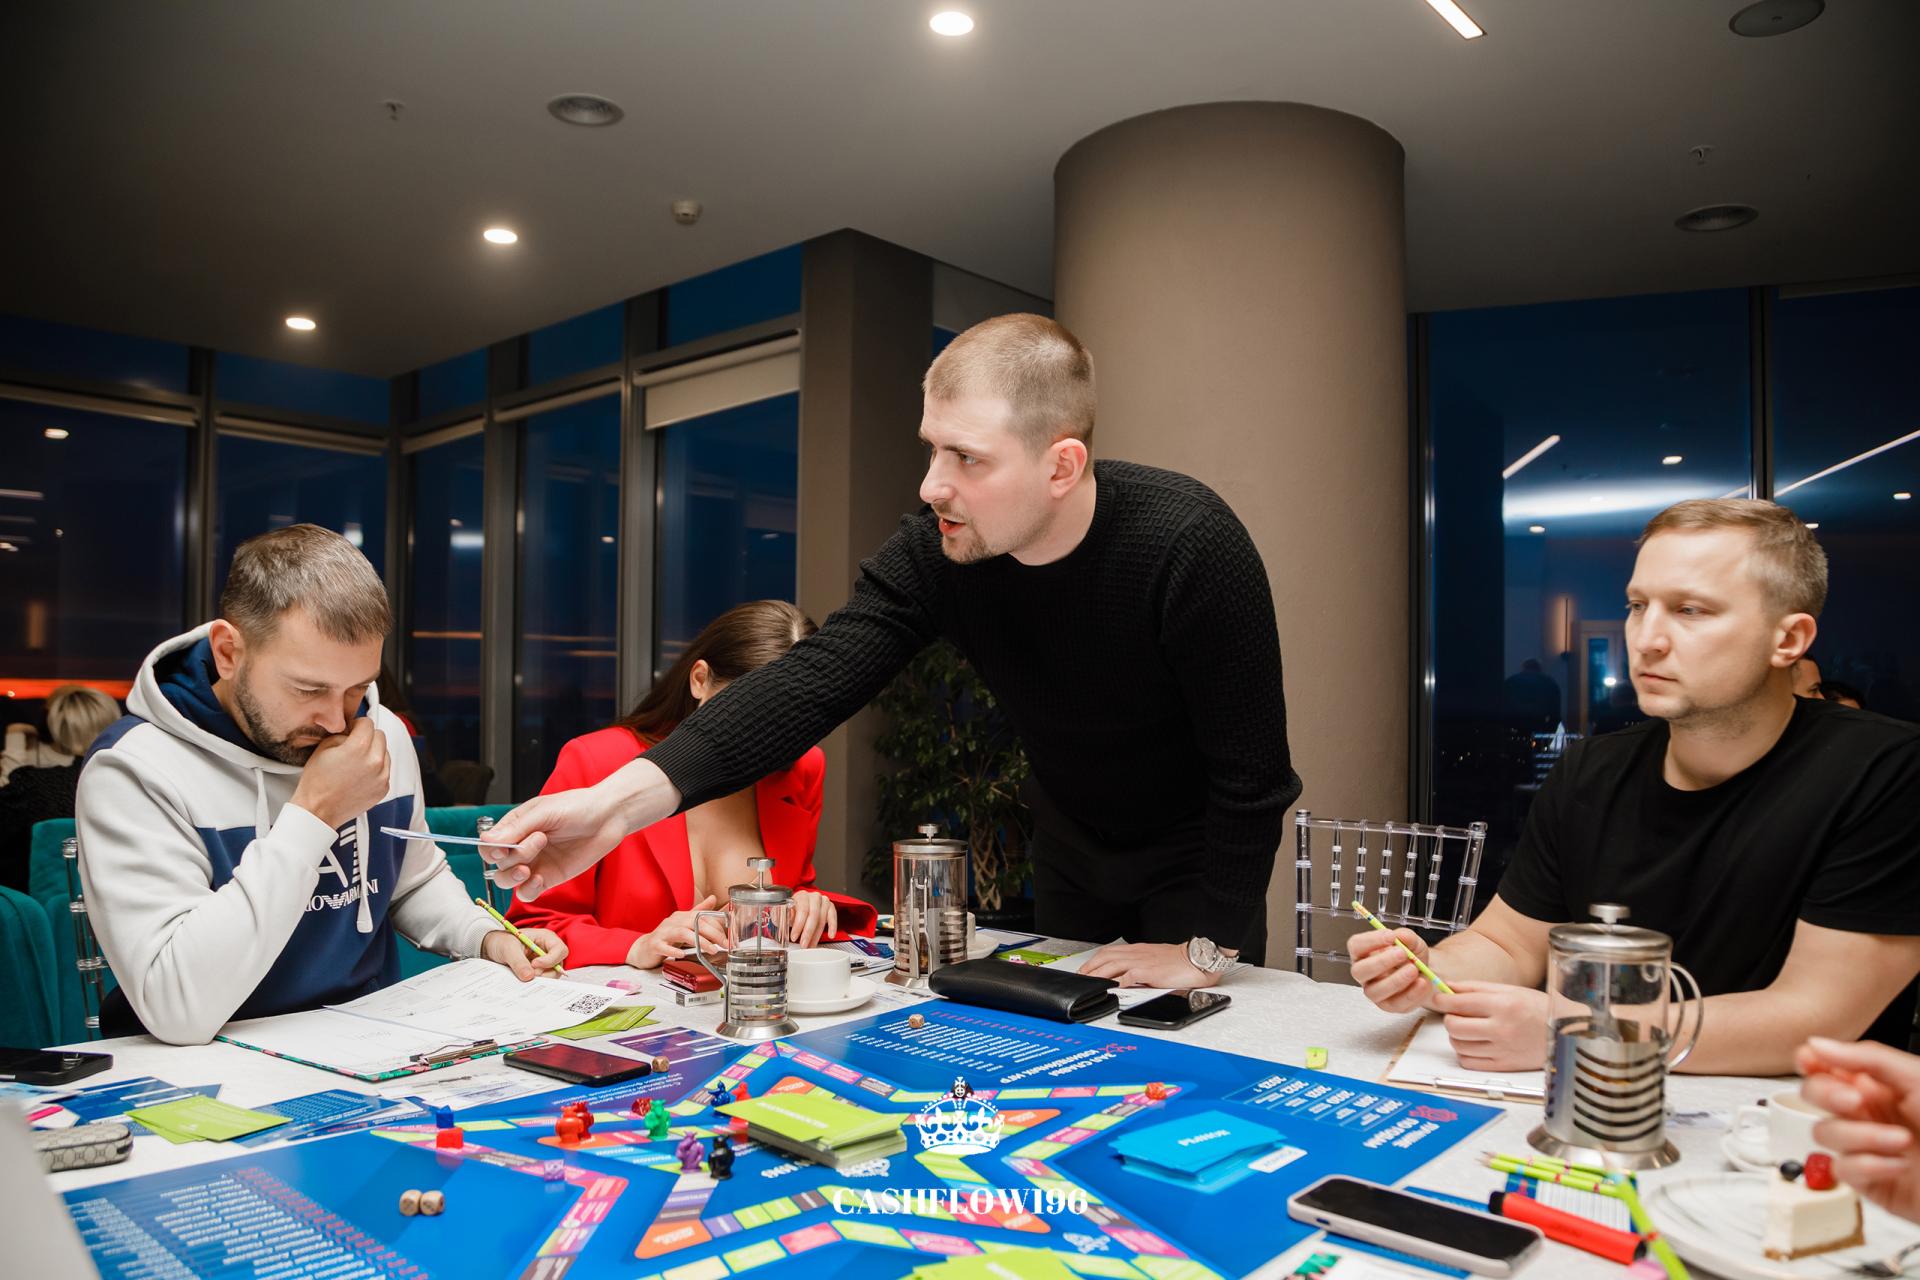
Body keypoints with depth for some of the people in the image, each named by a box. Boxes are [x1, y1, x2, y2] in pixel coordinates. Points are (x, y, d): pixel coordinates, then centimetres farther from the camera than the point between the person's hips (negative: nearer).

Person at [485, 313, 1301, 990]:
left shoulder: (1187, 544, -34)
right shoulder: (932, 550, -21)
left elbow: (1252, 771, -28)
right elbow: (814, 681, -30)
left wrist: (1205, 947, -23)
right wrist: (623, 799, -42)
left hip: (1197, 853, -4)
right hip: (1071, 843, 4)